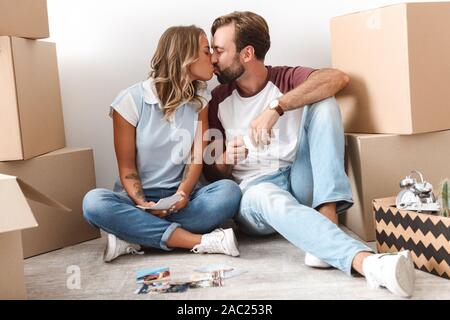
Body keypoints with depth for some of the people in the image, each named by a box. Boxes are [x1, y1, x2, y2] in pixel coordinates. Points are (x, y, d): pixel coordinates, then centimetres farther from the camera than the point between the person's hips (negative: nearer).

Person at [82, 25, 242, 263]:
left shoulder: (199, 100, 7)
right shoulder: (131, 100, -6)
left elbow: (197, 158, -2)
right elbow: (127, 167, -6)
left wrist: (183, 193, -23)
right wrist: (143, 204, -26)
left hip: (180, 198, 3)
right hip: (138, 198, -2)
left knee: (229, 191, -27)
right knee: (94, 202, -33)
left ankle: (134, 237, -26)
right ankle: (200, 241, -34)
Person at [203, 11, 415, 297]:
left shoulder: (286, 79, 3)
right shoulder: (218, 101, 7)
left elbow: (338, 78, -21)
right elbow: (212, 173, 8)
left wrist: (276, 108, -29)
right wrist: (226, 161, -16)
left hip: (301, 183, 1)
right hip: (253, 190, -1)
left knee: (323, 103, -18)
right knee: (269, 198, -38)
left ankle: (326, 217, -34)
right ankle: (365, 261, -59)